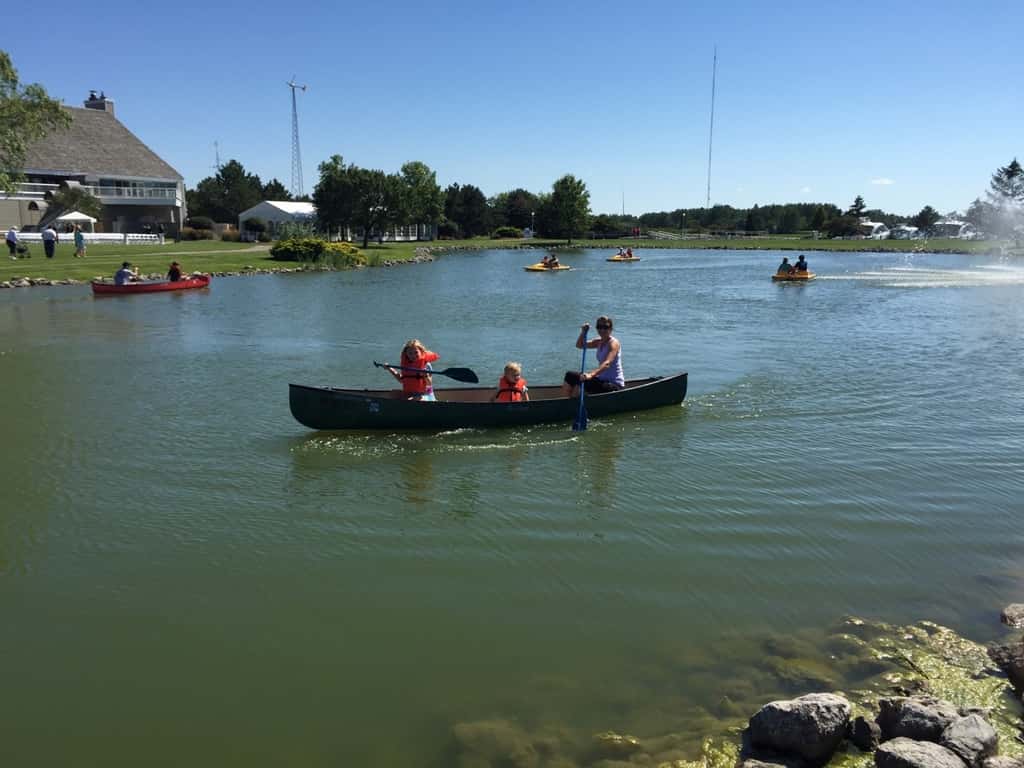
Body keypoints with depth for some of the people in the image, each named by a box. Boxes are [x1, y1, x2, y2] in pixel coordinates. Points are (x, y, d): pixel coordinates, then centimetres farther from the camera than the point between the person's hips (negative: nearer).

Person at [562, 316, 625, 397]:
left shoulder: (613, 343, -15)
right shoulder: (599, 342, 10)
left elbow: (607, 363, -30)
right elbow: (579, 345, 11)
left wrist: (591, 375, -45)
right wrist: (583, 332, -7)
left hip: (614, 385, -8)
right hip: (602, 379, 8)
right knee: (570, 375, 0)